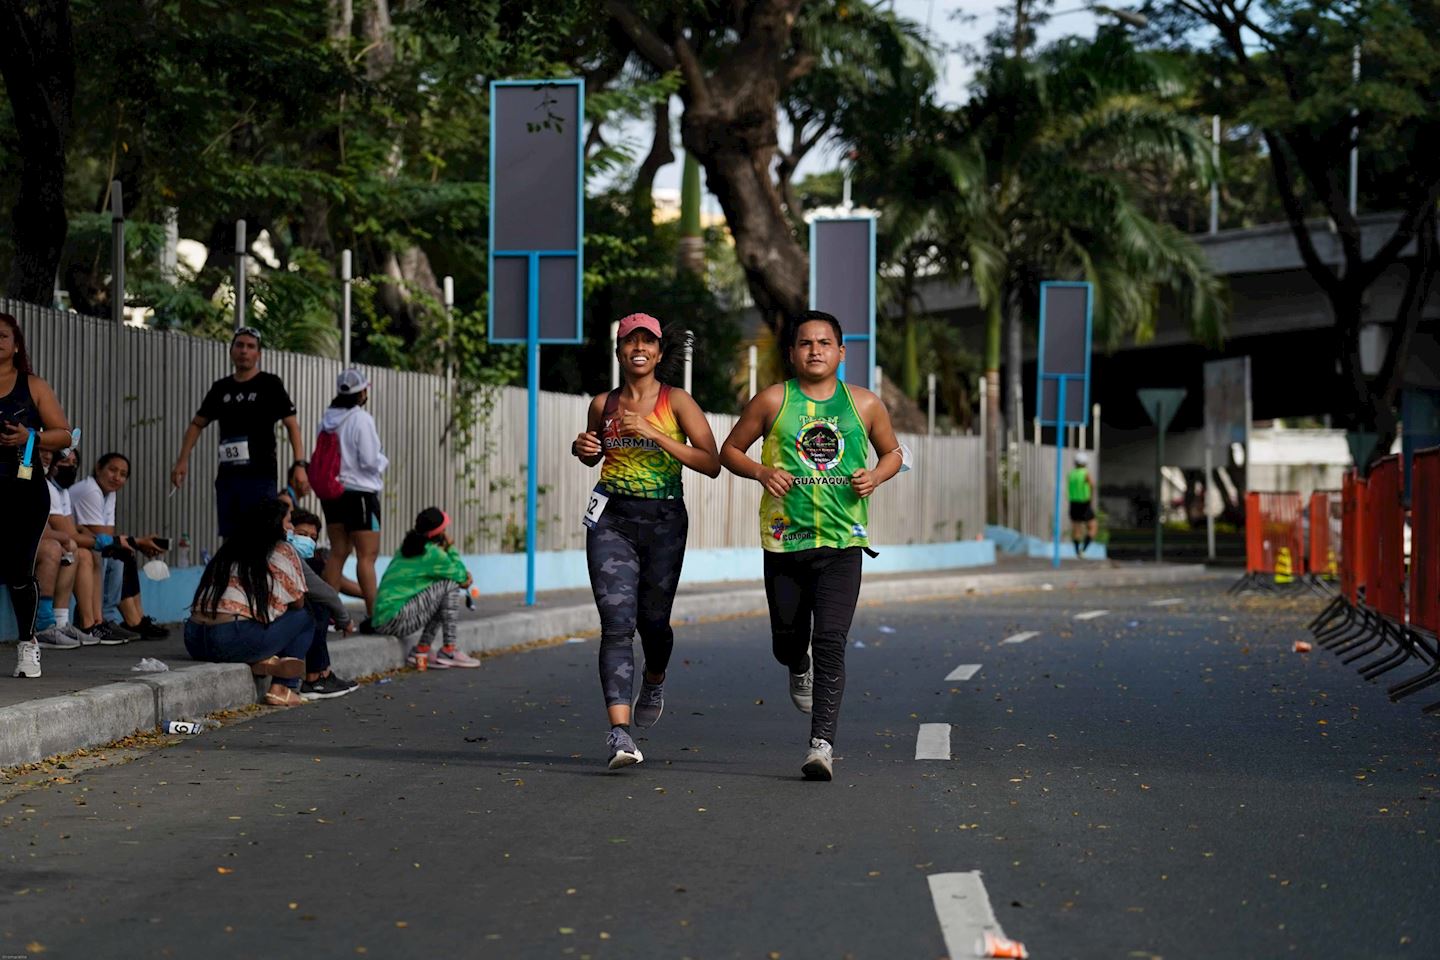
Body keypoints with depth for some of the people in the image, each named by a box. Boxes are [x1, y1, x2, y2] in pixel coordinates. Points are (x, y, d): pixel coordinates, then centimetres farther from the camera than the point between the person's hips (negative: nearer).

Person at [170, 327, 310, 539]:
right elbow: (197, 424, 21)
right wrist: (183, 460, 10)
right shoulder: (221, 388, 14)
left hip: (260, 476, -5)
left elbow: (292, 425, -3)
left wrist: (300, 464, -13)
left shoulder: (269, 385, 2)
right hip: (227, 476, 5)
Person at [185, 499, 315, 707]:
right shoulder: (283, 552, 8)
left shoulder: (226, 551, 24)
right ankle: (283, 689, 5)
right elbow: (298, 603, 16)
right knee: (303, 618, 16)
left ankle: (263, 660, 2)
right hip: (236, 641, -6)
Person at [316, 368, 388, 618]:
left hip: (332, 492, 7)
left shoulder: (327, 419, 8)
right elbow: (369, 460, -17)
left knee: (337, 552, 11)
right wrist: (382, 461, 6)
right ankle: (373, 614, -8)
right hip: (360, 492, -7)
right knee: (367, 555, -5)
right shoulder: (361, 419, -14)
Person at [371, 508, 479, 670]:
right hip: (396, 620, -9)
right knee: (449, 586, -5)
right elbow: (460, 575, 2)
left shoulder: (408, 547, 16)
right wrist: (450, 548, 11)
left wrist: (463, 578, 8)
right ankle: (449, 651, -3)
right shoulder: (432, 553, -11)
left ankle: (421, 650, 12)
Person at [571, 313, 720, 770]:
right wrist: (582, 448, 1)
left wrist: (657, 436, -18)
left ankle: (655, 681, 47)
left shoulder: (677, 401, -3)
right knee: (617, 624, -12)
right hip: (611, 518, 1)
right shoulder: (603, 404, 6)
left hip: (664, 521, -1)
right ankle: (619, 731, -19)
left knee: (653, 621, 11)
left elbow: (712, 463, -10)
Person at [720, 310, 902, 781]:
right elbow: (729, 450, 10)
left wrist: (876, 476, -3)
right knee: (787, 641, 12)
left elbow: (892, 452, 19)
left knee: (830, 641, -13)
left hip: (843, 542, -1)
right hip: (784, 539, 1)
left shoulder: (865, 404, 5)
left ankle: (822, 743, -14)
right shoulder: (772, 401, 2)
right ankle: (800, 669, 49)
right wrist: (761, 471, -10)